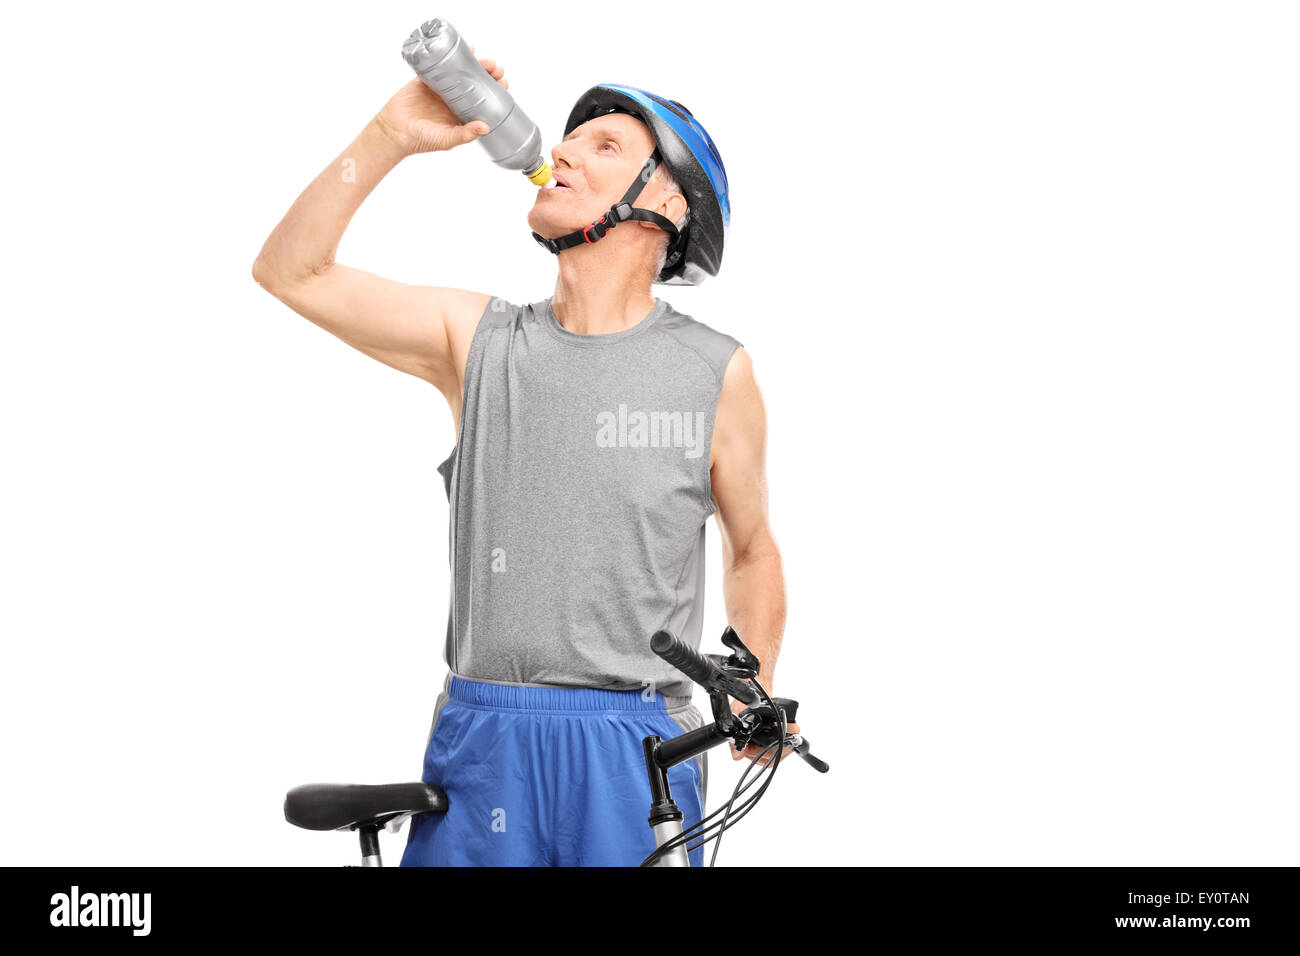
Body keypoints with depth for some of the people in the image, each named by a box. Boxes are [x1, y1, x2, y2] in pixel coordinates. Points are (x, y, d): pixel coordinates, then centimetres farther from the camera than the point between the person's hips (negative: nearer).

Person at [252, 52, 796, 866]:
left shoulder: (717, 371, 1)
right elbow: (291, 271, 2)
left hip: (635, 748, -1)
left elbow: (753, 549, 13)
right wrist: (392, 137, -7)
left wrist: (758, 695, 4)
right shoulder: (477, 338, 6)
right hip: (481, 741, 2)